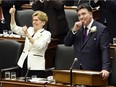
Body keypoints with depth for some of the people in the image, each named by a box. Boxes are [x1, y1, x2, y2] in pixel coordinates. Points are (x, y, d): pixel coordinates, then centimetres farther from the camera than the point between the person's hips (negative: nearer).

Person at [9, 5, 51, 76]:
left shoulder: (46, 34, -4)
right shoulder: (30, 30, 13)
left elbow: (39, 46, -20)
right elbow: (15, 28, 11)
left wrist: (27, 35, -26)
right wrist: (12, 15, -2)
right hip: (24, 63, 5)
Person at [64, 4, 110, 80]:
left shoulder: (101, 29, -6)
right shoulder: (78, 28, 12)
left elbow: (105, 50, -14)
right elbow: (67, 43, 8)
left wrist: (105, 69, -27)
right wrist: (74, 30, -8)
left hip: (94, 71, -5)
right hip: (78, 70, 5)